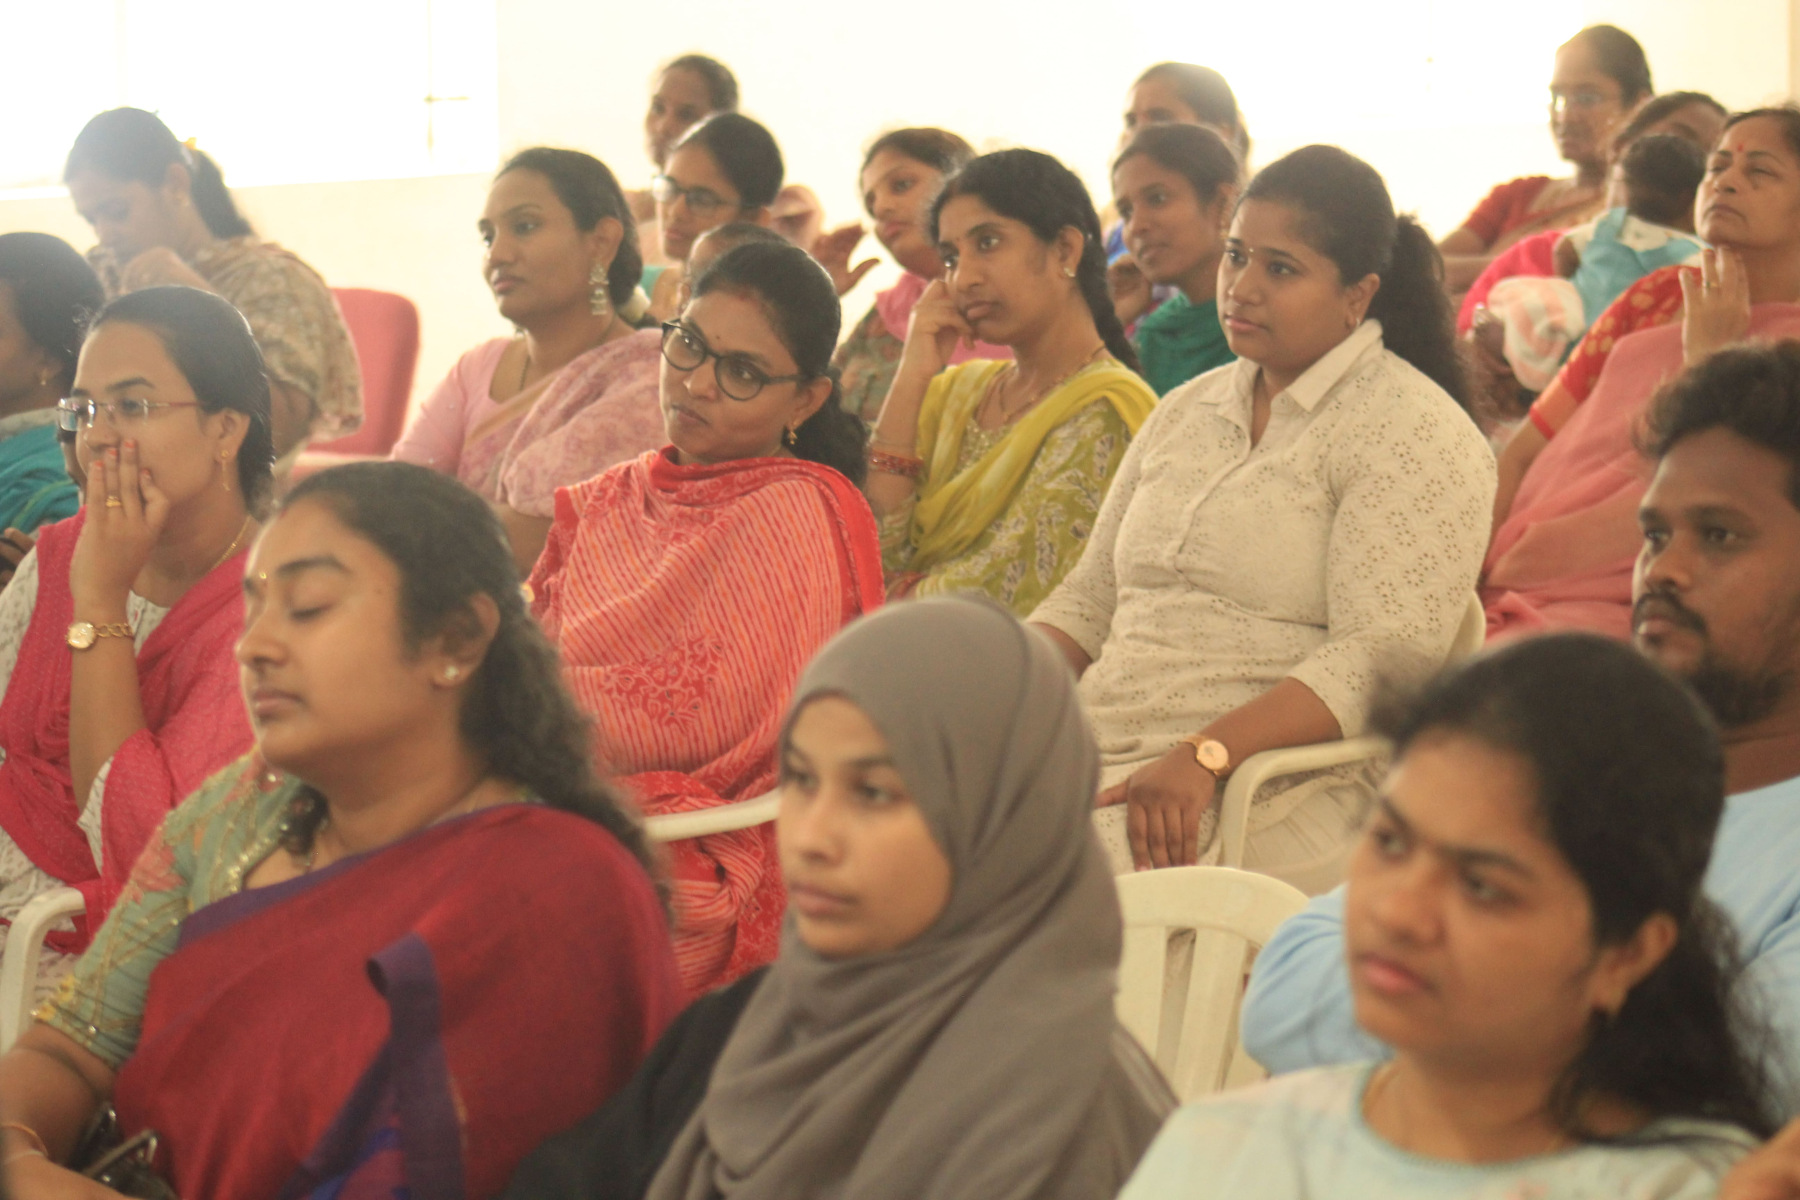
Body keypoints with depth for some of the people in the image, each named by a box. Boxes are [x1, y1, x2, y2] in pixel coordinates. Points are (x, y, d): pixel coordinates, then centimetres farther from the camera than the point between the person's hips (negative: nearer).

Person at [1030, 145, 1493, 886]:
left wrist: (1203, 757, -25)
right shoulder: (1186, 412, 22)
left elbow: (1383, 657, -14)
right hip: (1093, 753, 7)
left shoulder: (1412, 434, -2)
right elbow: (1091, 598, 25)